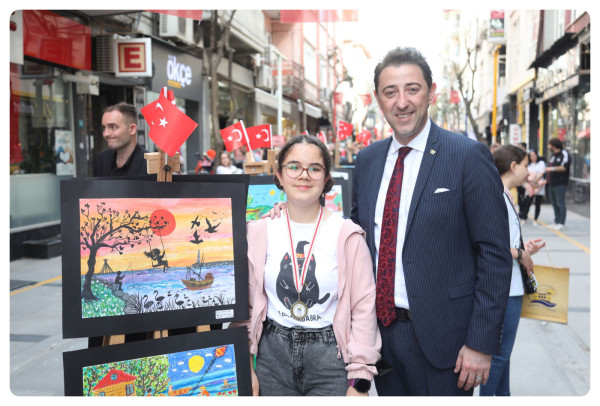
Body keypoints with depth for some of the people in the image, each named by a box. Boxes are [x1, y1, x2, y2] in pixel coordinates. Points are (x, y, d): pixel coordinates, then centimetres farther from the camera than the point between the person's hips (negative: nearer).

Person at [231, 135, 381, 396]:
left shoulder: (348, 236, -7)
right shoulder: (259, 232, -1)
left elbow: (364, 306, -5)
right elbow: (244, 302, 4)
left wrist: (361, 381, -6)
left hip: (331, 358, -2)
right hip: (273, 356, 2)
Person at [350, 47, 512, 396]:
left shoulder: (469, 156, -10)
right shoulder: (367, 160, 6)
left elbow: (495, 255, -11)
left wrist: (482, 343, -13)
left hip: (440, 337, -5)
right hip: (380, 328, 5)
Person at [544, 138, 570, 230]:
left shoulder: (564, 154, -7)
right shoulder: (552, 155, 18)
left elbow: (564, 167, -19)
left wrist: (552, 168, -23)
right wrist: (546, 180, 20)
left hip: (560, 184, -8)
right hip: (551, 184, 9)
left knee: (561, 204, -5)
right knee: (554, 204, 10)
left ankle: (561, 223, -2)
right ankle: (556, 222, 16)